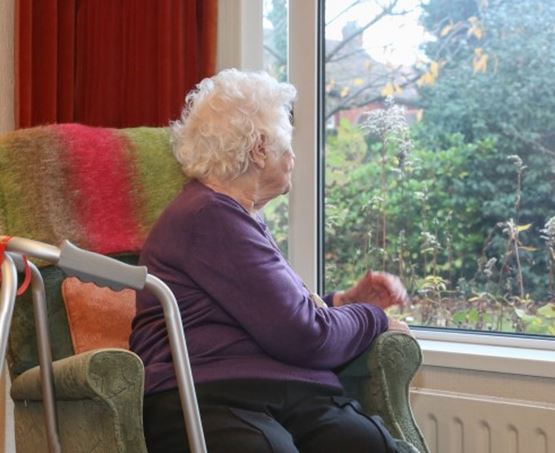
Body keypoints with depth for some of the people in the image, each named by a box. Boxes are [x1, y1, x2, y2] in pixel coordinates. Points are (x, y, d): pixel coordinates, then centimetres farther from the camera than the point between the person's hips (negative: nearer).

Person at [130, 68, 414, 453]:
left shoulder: (235, 215, 28)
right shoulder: (211, 218, -4)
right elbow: (304, 336, -8)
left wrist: (346, 301, 27)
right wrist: (375, 319, 10)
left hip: (293, 393, 9)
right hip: (210, 398, -8)